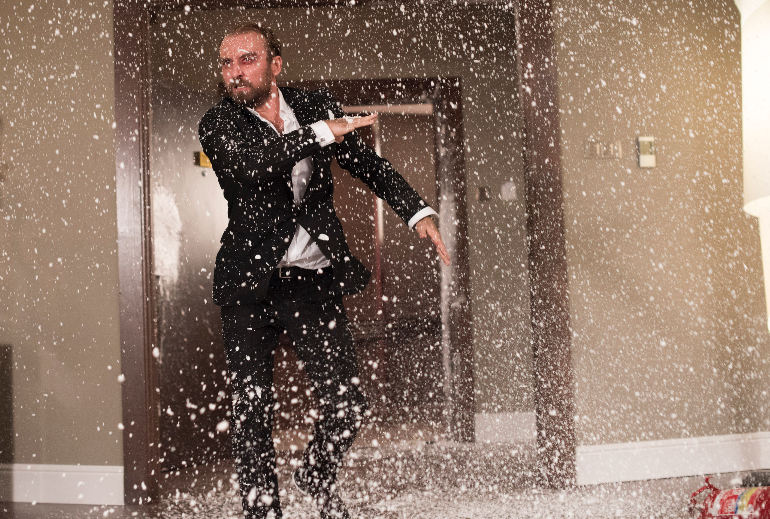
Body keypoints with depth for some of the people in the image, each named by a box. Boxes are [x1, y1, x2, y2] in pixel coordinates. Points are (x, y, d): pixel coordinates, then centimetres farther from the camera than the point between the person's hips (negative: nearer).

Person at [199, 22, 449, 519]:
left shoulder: (315, 105, 6)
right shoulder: (218, 124, -2)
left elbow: (368, 163, 12)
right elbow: (249, 164, -24)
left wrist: (418, 210, 0)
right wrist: (319, 134, -26)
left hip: (316, 279, 2)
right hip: (251, 283, -1)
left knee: (348, 404, 0)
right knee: (252, 410, 1)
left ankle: (317, 476, 31)